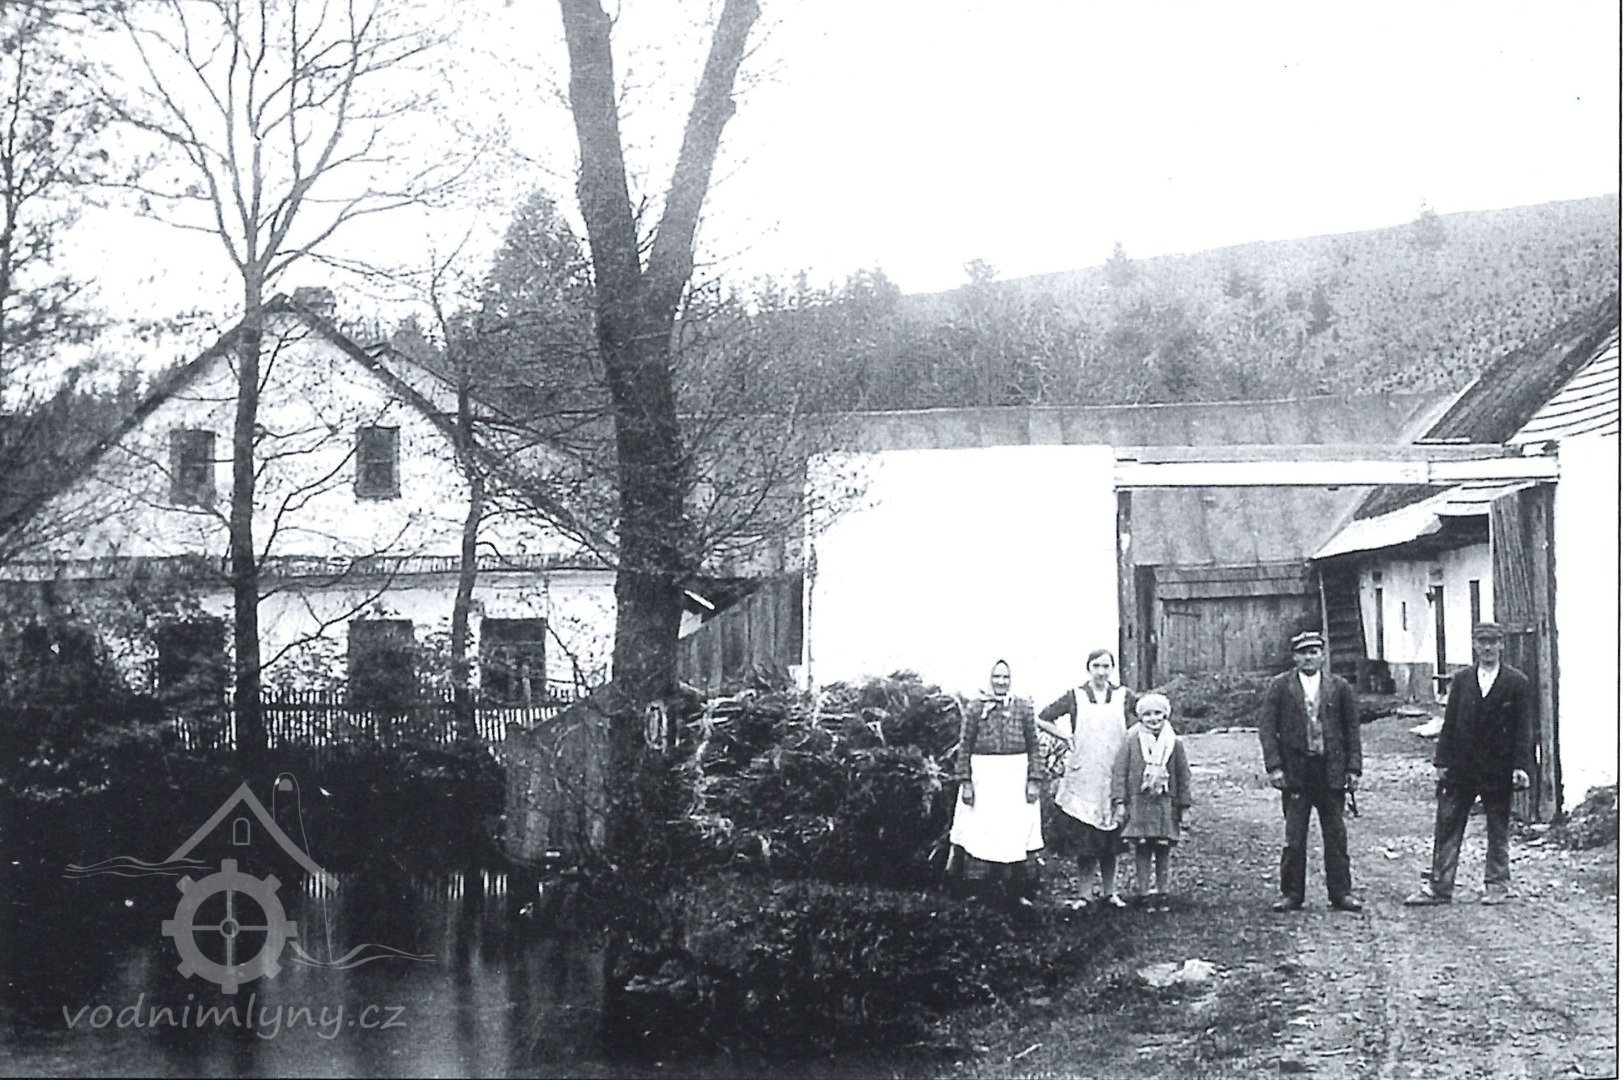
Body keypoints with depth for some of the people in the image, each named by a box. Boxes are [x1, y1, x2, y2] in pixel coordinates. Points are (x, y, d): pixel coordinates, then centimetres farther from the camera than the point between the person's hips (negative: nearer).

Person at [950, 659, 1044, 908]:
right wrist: (965, 782, -4)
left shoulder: (1024, 707, 7)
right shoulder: (975, 707, 3)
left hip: (1016, 777, 1)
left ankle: (1019, 892, 9)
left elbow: (1033, 747, 7)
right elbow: (964, 747, 2)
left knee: (1018, 835, 0)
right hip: (984, 777, -1)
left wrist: (1034, 781, -1)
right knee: (981, 833, -1)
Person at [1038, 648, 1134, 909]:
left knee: (1110, 837, 5)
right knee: (1083, 838, -2)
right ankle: (1085, 893, 5)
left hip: (1113, 777, 1)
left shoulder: (1124, 696, 4)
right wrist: (1066, 736, -2)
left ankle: (1108, 891, 16)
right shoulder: (1075, 697, 1)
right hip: (1082, 777, -1)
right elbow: (1041, 719, 5)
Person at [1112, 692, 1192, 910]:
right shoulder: (1131, 741, 1)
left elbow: (1183, 777, 10)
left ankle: (1162, 892, 13)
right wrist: (1120, 802, -5)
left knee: (1164, 851, 3)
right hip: (1138, 804, -1)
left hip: (1166, 805, 1)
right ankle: (1144, 892, 9)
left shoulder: (1175, 743, 6)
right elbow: (1119, 771, 1)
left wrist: (1184, 808, 7)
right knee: (1141, 849, 0)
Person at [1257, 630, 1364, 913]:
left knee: (1336, 834, 4)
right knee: (1294, 836, 0)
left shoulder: (1339, 687, 7)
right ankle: (1291, 894, 7)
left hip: (1331, 770, 1)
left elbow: (1352, 730, 8)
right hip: (1295, 771, -1)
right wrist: (1274, 766, -8)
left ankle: (1341, 892, 11)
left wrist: (1354, 768, 2)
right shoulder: (1280, 687, 3)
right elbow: (1266, 727, 0)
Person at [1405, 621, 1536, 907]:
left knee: (1498, 830, 8)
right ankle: (1438, 887, 6)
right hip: (1460, 768, 3)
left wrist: (1521, 766, -12)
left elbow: (1524, 729, -4)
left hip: (1498, 769, -3)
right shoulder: (1461, 679, 7)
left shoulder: (1517, 683, -2)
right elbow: (1449, 723, 6)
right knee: (1447, 828, 2)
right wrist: (1441, 761, 1)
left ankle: (1497, 886, 19)